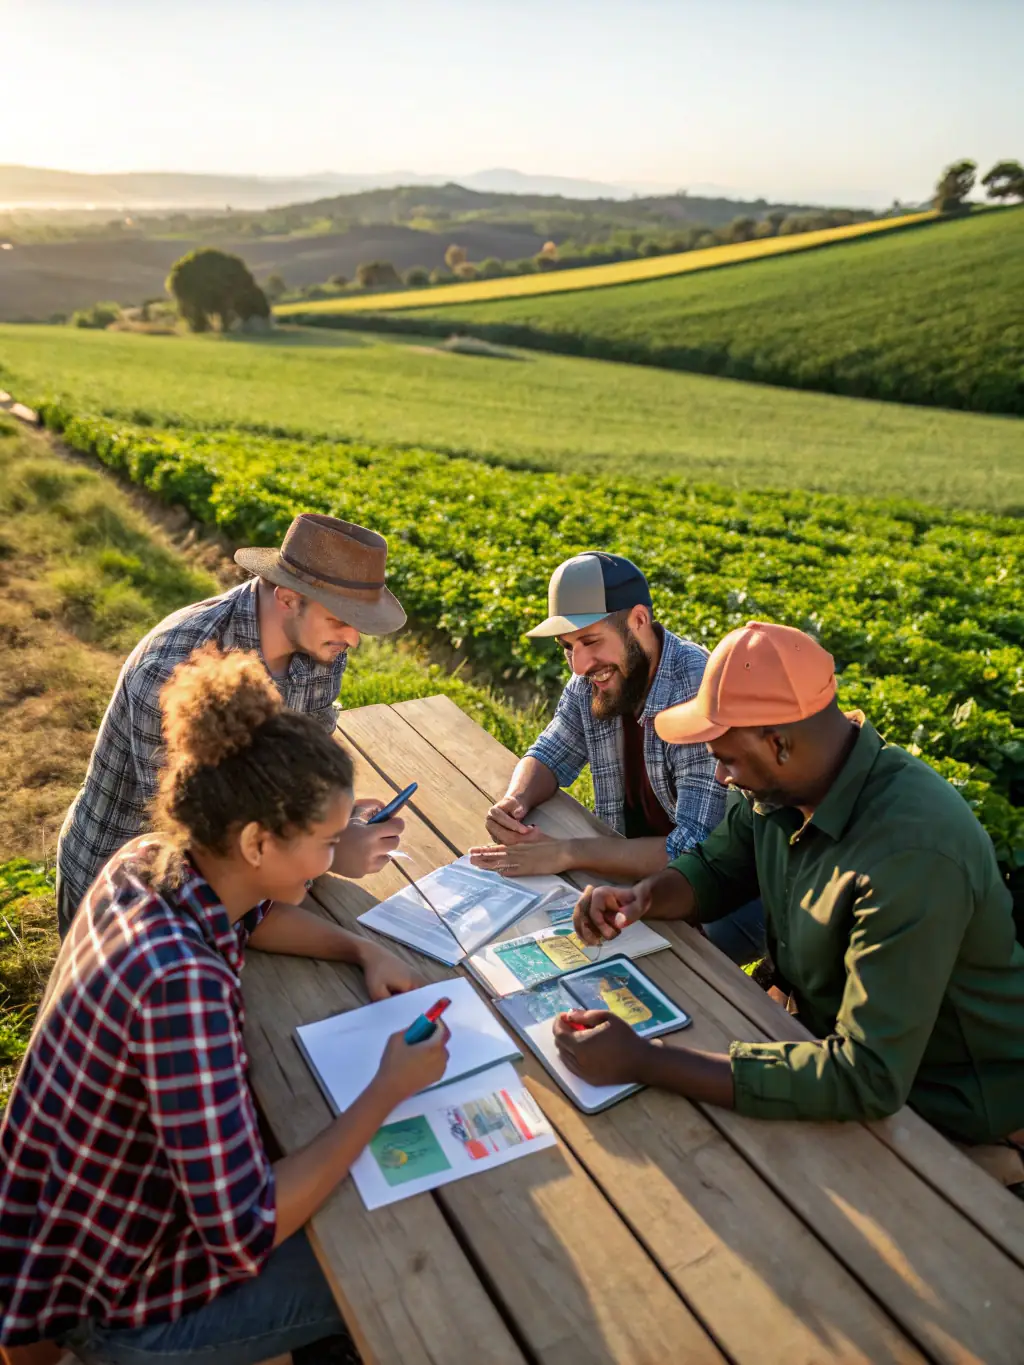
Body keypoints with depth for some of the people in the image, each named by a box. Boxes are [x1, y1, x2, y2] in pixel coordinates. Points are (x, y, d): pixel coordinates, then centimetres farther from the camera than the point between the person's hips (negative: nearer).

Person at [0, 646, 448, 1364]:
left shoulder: (152, 858, -13)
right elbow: (247, 1237, -35)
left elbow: (252, 918, 10)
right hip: (112, 1302, -7)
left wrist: (364, 950, -5)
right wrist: (390, 1089, -26)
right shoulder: (181, 982, -39)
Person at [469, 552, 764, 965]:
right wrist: (515, 802, -15)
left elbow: (695, 853, -33)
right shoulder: (591, 682, -6)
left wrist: (566, 853, -32)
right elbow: (549, 755, 8)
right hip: (634, 861, 7)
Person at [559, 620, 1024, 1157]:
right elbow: (714, 867, 8)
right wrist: (641, 898, -16)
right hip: (827, 1026, 7)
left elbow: (866, 1078, -37)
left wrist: (642, 1062, -38)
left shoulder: (913, 854, -36)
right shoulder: (782, 788, -10)